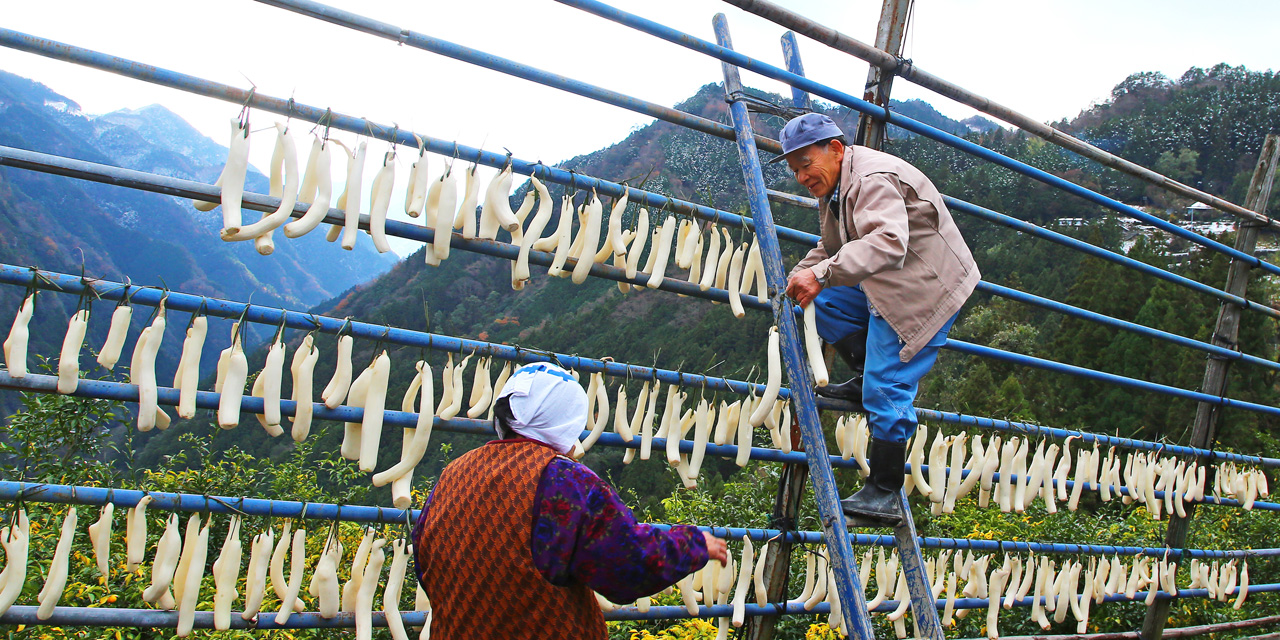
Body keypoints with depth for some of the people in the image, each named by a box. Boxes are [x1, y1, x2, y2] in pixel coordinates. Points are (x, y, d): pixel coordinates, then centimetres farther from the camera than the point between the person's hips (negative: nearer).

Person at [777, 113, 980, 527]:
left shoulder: (874, 179, -24)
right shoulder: (835, 187, 10)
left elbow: (887, 243, -42)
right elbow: (829, 248, 19)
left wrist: (822, 274, -49)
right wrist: (797, 279, 1)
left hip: (927, 289, -10)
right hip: (886, 287, 10)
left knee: (886, 389, -13)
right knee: (824, 302, 9)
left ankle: (884, 496, -5)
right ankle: (866, 379, 13)